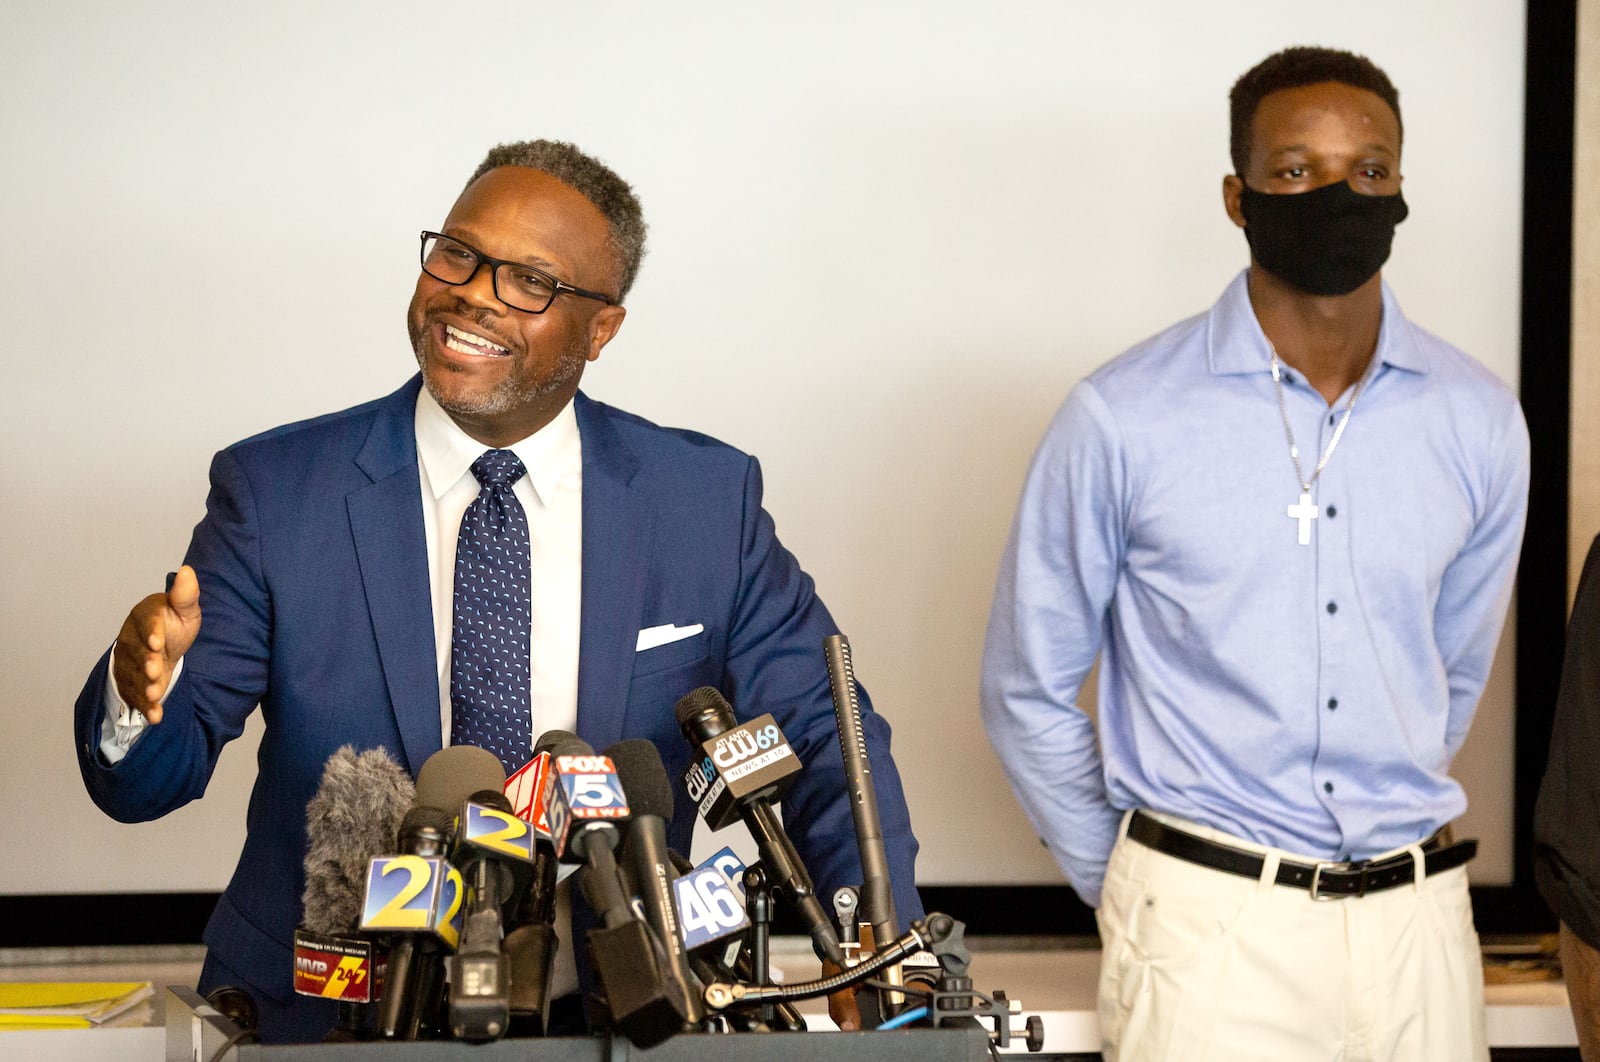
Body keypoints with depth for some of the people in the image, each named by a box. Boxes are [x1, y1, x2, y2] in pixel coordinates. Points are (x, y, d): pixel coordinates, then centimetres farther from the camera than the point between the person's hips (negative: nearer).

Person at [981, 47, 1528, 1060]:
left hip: (1418, 920, 3)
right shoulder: (1122, 420, -6)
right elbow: (1029, 692, 2)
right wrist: (1122, 882, 8)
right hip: (1209, 928, -3)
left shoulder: (1479, 423, 3)